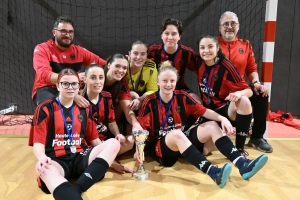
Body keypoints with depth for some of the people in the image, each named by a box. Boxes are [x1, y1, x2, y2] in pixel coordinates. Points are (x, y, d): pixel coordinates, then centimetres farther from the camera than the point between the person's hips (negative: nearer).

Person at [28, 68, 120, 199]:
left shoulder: (84, 108, 14)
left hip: (80, 157, 4)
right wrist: (42, 157, -26)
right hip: (57, 160, -3)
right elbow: (38, 143, -2)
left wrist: (110, 160, 6)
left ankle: (76, 189, -36)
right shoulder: (45, 109, 4)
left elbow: (94, 139, 16)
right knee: (45, 170, -39)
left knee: (113, 144, -23)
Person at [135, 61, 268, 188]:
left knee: (212, 126, -14)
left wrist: (222, 118, -20)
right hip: (160, 147, -4)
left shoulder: (182, 97, 1)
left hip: (183, 141, 5)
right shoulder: (150, 102, -9)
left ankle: (242, 164, -29)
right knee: (177, 133, -37)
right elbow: (141, 129, -14)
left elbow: (203, 111, -2)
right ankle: (213, 173, -50)